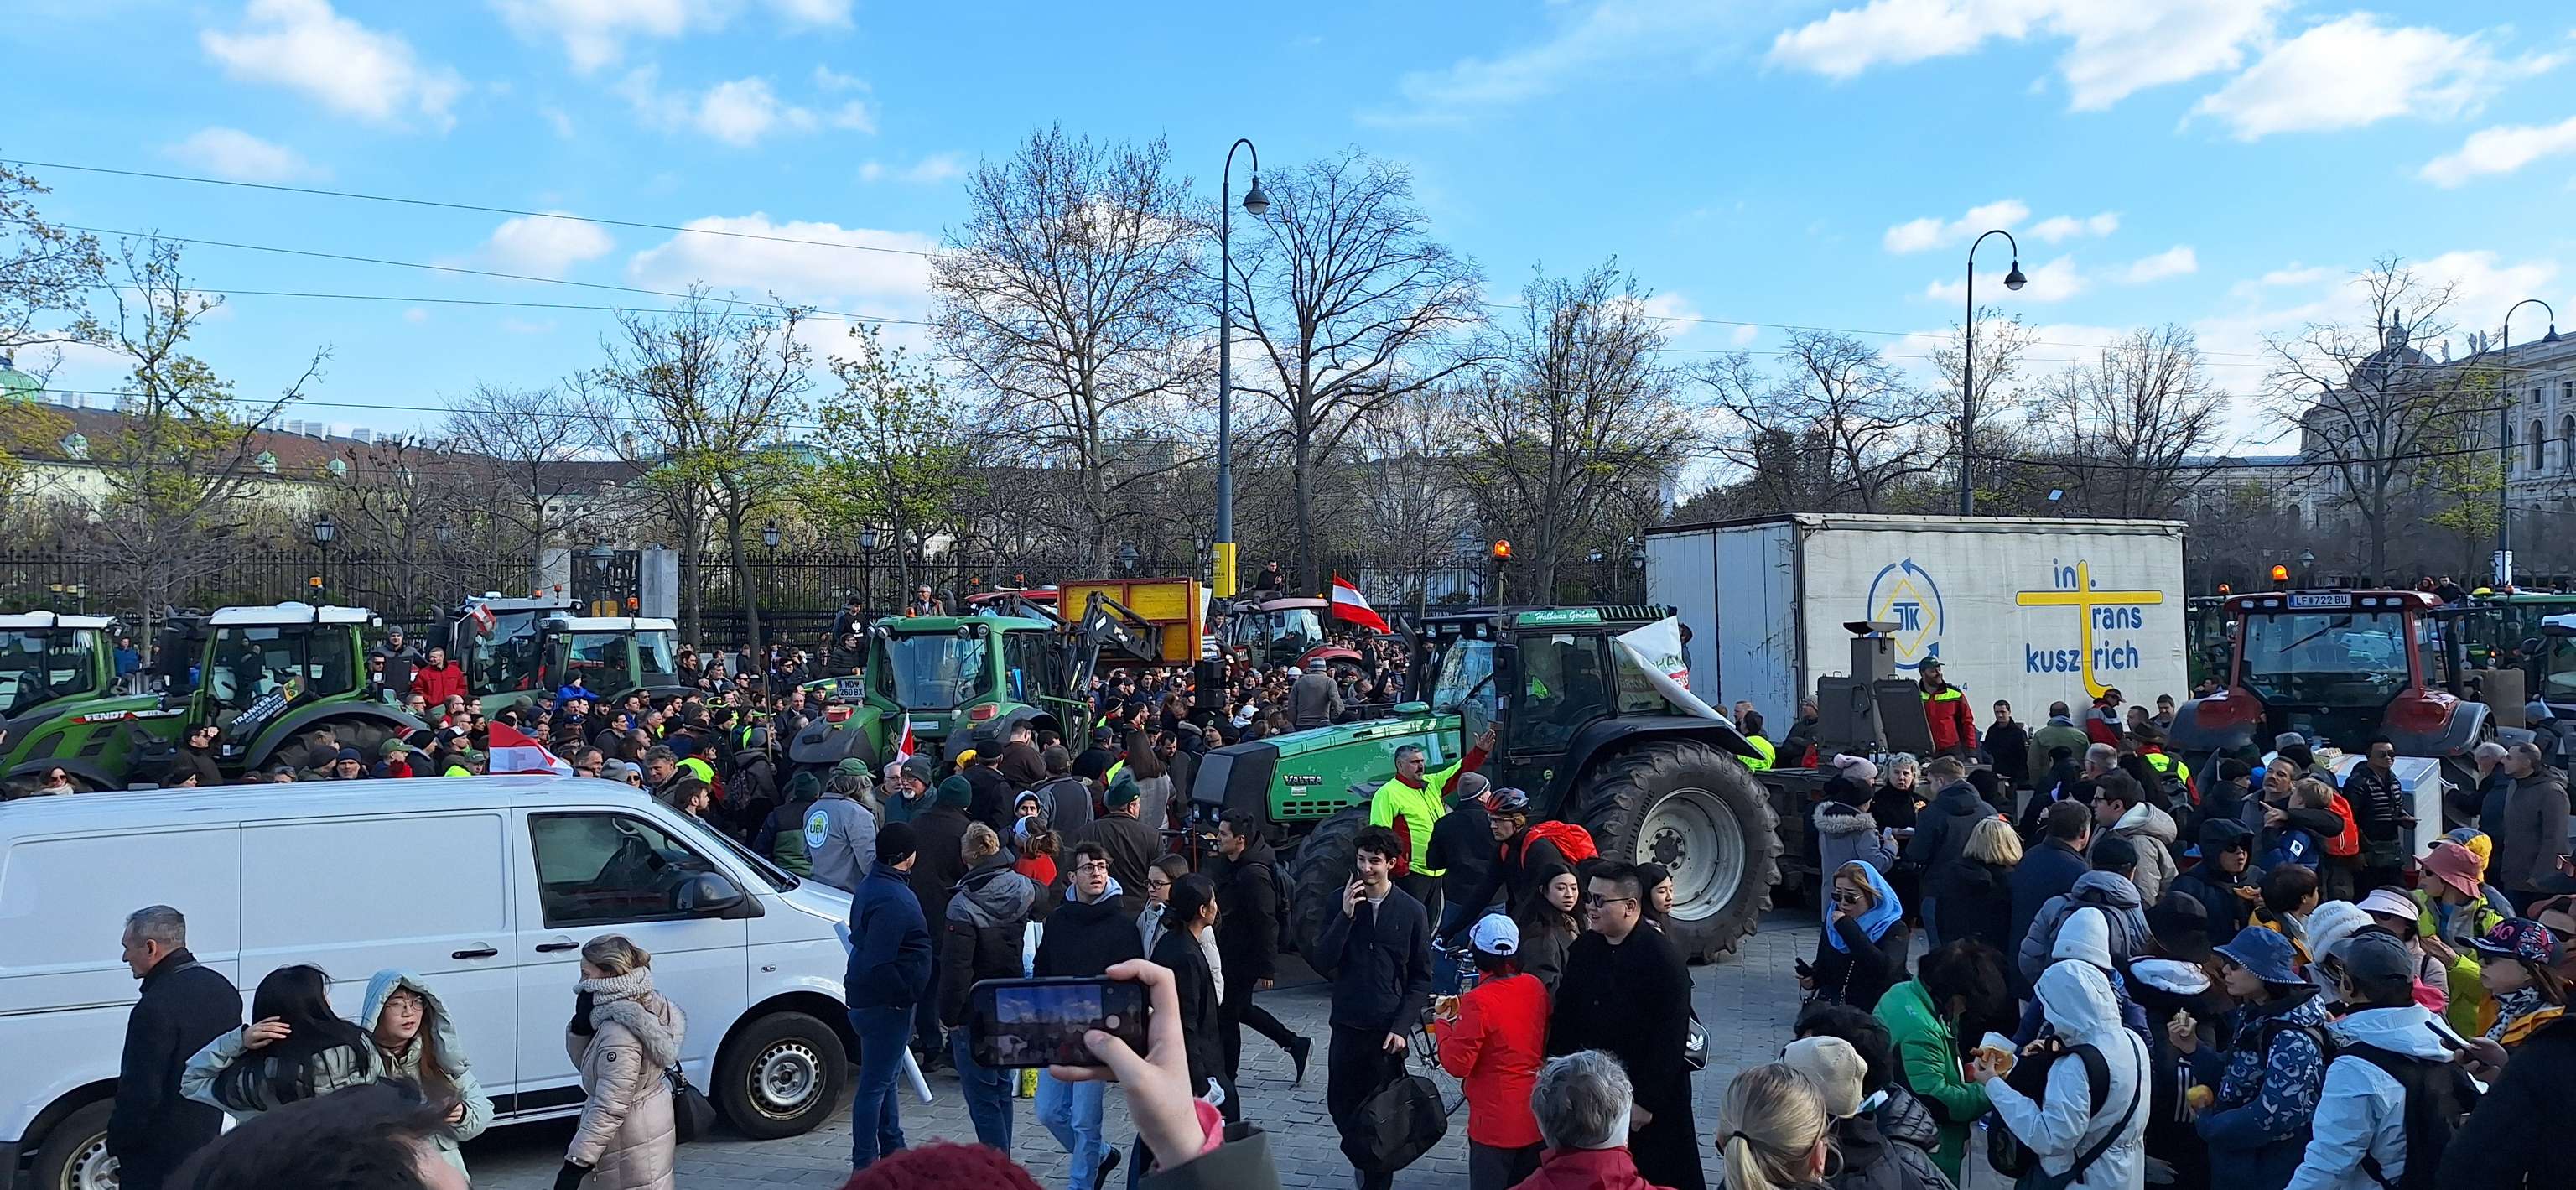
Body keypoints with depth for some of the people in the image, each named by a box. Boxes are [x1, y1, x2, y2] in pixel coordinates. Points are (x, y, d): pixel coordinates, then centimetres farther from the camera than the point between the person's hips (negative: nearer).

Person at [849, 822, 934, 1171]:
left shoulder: (871, 886, 9)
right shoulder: (893, 899, -24)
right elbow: (879, 962, -29)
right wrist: (905, 994, -17)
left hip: (870, 998, 11)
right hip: (885, 1003, -11)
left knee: (886, 1077, 20)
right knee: (876, 1083, -2)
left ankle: (893, 1150, 33)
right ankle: (865, 1165, 7)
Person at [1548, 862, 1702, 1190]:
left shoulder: (1662, 957, -16)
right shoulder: (1583, 949, 3)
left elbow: (1669, 1037, -18)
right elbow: (1564, 1018, 9)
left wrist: (1648, 1101, -18)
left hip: (1649, 1101, -6)